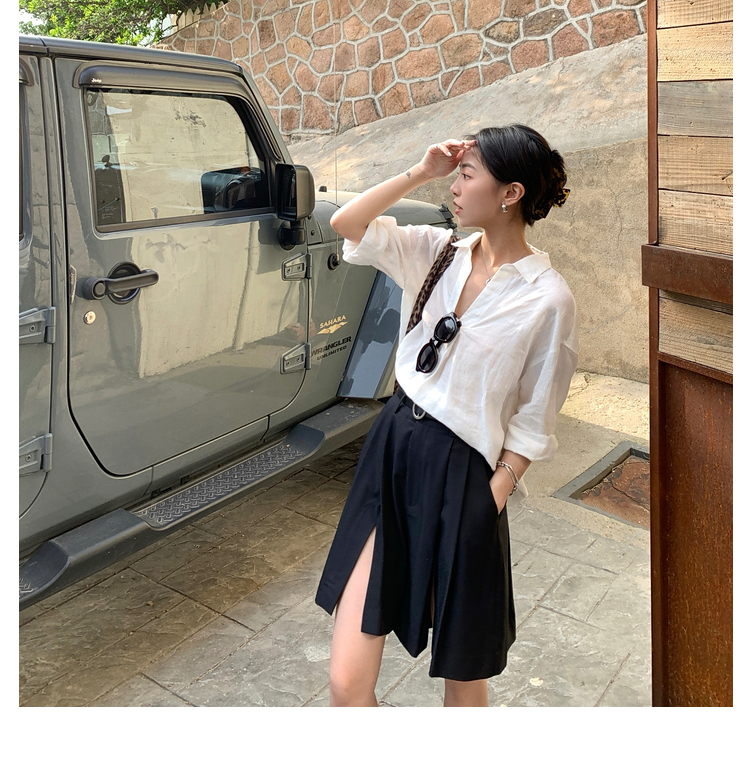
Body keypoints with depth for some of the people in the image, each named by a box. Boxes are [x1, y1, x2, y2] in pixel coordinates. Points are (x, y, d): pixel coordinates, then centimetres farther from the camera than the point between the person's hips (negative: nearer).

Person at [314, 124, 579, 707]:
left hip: (460, 479, -4)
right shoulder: (438, 252, 5)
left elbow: (534, 422, -6)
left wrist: (491, 501, -10)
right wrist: (419, 174, -3)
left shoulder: (548, 299, -10)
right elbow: (345, 224, 3)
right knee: (347, 684, 4)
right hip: (389, 449, 4)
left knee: (464, 678, 18)